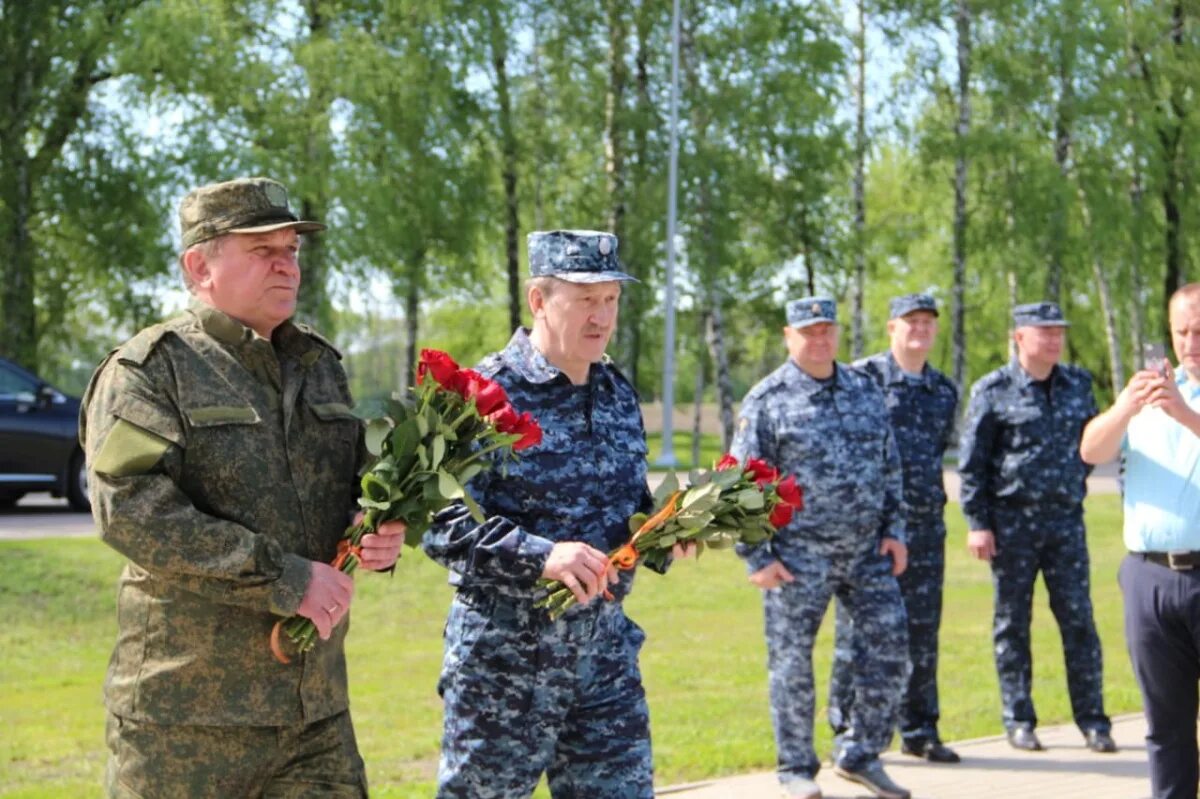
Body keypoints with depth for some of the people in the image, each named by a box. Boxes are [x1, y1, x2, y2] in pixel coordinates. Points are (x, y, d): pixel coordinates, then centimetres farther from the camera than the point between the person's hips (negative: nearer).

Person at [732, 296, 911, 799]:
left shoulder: (865, 390, 11)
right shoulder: (767, 399, -5)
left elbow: (889, 468, 17)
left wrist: (893, 530, 9)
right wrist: (756, 557, -10)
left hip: (867, 551, 5)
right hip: (798, 557, -5)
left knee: (889, 651, 4)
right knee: (792, 663, 2)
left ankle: (861, 756, 19)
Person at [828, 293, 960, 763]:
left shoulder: (944, 391, 13)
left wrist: (926, 495, 16)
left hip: (925, 527, 5)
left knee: (922, 632, 8)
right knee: (859, 628, -1)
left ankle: (919, 730, 16)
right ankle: (848, 731, 7)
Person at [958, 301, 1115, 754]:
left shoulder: (1078, 384, 8)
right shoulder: (993, 391, -4)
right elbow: (971, 462, -3)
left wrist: (1076, 481, 14)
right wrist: (977, 523, -7)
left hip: (1066, 518, 3)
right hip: (1011, 520, -3)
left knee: (1078, 619, 2)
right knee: (1012, 623, 4)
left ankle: (1092, 720, 9)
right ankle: (1018, 721, 12)